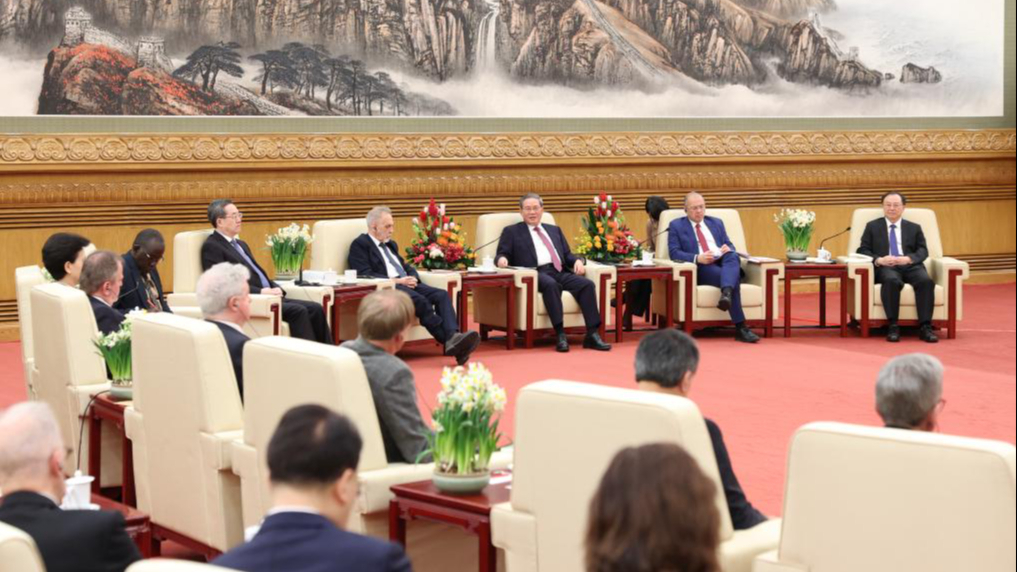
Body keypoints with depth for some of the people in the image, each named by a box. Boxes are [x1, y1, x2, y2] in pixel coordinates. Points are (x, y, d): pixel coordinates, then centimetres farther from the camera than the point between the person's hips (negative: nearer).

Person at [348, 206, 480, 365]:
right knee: (420, 301, -34)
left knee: (442, 295, -20)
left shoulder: (391, 244, 29)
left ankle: (453, 336, -40)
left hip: (407, 284, 8)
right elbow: (365, 275, -11)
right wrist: (397, 281, -16)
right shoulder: (360, 245, 2)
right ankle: (449, 341, -36)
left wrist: (412, 278, 1)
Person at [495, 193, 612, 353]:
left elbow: (567, 255, 24)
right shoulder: (511, 232, 19)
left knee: (587, 284, -25)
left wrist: (578, 261, 1)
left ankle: (592, 335, -30)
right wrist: (502, 259, -16)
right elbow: (502, 254, 9)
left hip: (561, 272, 4)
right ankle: (560, 334, -42)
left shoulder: (554, 230, 30)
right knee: (551, 284, -39)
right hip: (536, 274, -4)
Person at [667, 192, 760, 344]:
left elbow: (731, 246, 21)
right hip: (701, 269, -4)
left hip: (723, 263, 4)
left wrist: (728, 249, -7)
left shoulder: (716, 223, 27)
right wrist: (697, 258, -18)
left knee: (733, 256, -34)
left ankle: (726, 293, -60)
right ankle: (741, 328, -39)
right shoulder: (676, 226, 14)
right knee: (734, 278, -33)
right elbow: (674, 253, 0)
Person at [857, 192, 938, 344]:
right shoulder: (872, 227, 20)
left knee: (926, 281, -33)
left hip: (910, 266, 2)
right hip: (885, 267, -2)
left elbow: (923, 251, 10)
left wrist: (908, 258, -13)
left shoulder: (914, 228, 24)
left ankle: (925, 327, -34)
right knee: (892, 281, -39)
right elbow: (863, 250, 9)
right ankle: (893, 326, -35)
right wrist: (879, 260, -13)